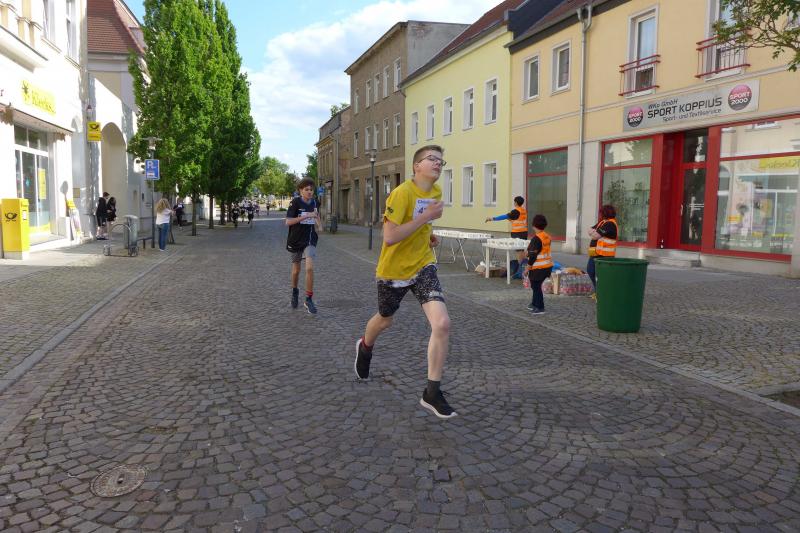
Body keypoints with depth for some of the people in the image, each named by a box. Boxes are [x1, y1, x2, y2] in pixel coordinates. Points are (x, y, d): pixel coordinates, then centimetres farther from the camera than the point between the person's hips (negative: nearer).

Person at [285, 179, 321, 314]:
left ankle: (309, 300, -7)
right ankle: (295, 291, 42)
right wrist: (306, 216, -25)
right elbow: (288, 222, -19)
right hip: (295, 241, -2)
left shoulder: (313, 203, 4)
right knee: (296, 270, 12)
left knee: (309, 268, -17)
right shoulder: (295, 202, -10)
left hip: (309, 240, 2)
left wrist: (317, 225, 5)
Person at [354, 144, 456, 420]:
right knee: (384, 320, 20)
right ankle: (365, 347, 58)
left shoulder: (436, 192, 2)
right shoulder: (402, 193, -21)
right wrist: (426, 217, -28)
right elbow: (389, 237, -29)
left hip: (423, 266, 4)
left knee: (442, 324, -16)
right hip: (394, 269, -4)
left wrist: (429, 234, 4)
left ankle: (432, 393, -4)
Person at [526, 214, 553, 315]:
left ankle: (540, 308, 8)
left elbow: (533, 255, -19)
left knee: (536, 287, 3)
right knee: (536, 286, 21)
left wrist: (528, 268, -12)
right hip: (547, 266, 9)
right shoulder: (547, 237, 6)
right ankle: (534, 304, 33)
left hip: (538, 268, -9)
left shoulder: (536, 238, -19)